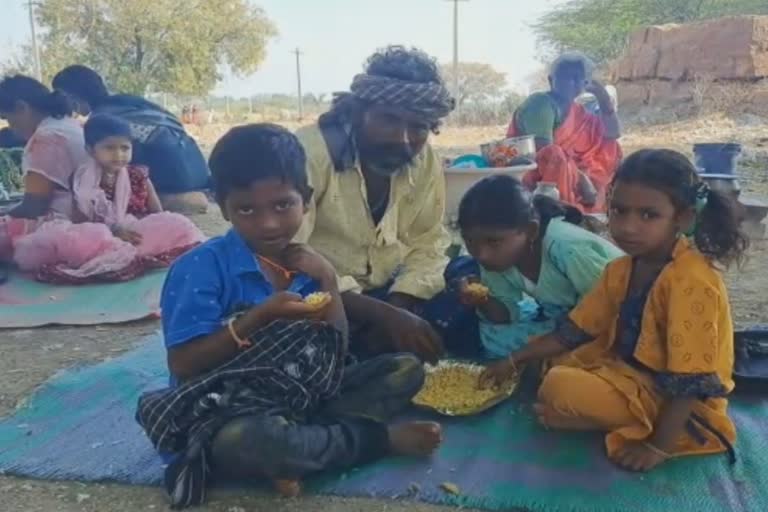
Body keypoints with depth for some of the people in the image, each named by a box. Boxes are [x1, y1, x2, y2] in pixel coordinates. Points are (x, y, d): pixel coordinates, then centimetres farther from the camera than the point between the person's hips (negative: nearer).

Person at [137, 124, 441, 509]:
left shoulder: (302, 264, 3)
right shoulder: (202, 267, -14)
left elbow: (336, 356, 3)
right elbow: (182, 365, -18)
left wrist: (328, 281, -8)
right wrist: (261, 317, -24)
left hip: (303, 398, 6)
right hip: (226, 414, -5)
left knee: (407, 369, -1)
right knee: (243, 440, -42)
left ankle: (297, 442, -18)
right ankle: (382, 437, -15)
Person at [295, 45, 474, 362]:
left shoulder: (426, 161, -4)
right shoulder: (310, 152, -22)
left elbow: (428, 245, 2)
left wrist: (396, 309, -18)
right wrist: (383, 314, -39)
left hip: (388, 295, 6)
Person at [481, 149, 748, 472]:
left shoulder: (691, 280, -25)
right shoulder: (621, 269, 1)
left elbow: (691, 380, -25)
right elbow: (576, 330, 7)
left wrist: (658, 447, -23)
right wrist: (514, 361, 4)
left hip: (679, 406, -9)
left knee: (560, 387, -25)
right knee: (555, 362, 17)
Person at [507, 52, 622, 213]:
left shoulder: (575, 110, 7)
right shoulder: (541, 103, -18)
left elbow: (613, 133, 10)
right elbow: (544, 152, -28)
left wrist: (603, 96, 0)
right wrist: (581, 180, -26)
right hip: (527, 173, -9)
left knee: (610, 148, 11)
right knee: (554, 155, -39)